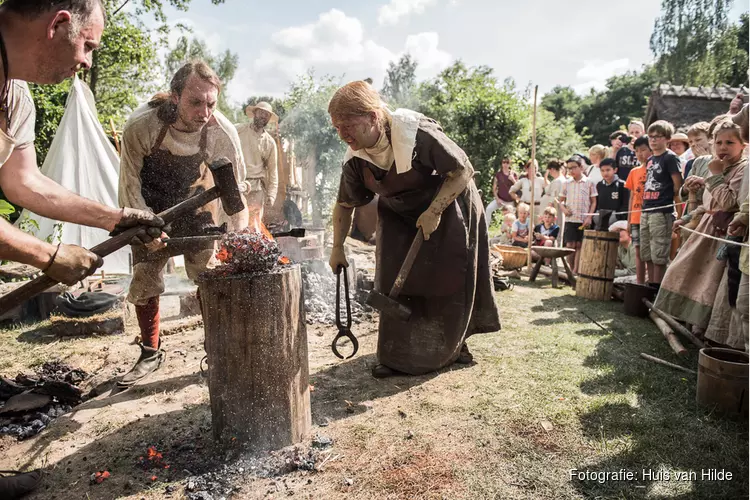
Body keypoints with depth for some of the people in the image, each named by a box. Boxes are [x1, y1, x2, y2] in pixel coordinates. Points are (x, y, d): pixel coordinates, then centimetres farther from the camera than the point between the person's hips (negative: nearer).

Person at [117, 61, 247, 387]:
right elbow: (131, 182, -16)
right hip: (150, 209, 0)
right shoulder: (141, 126, -31)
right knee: (144, 283, 6)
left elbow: (235, 188, -16)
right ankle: (150, 353, 24)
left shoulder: (222, 132, -28)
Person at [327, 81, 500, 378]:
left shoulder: (417, 133, -33)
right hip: (399, 218, 3)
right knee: (394, 282, -6)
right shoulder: (355, 161, -18)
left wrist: (434, 213, -29)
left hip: (448, 207, -3)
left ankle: (453, 345, 27)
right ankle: (396, 355, 9)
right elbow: (344, 205, -1)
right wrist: (337, 248, -2)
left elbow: (464, 171, -26)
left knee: (450, 282, 4)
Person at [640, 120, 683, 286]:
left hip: (662, 212, -8)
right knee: (647, 255, 12)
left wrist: (677, 207, -8)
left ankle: (656, 289, 1)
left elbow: (678, 185, -9)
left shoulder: (670, 157, -6)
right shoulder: (651, 159, 17)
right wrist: (645, 206, 16)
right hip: (646, 211, 8)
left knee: (659, 256, -5)